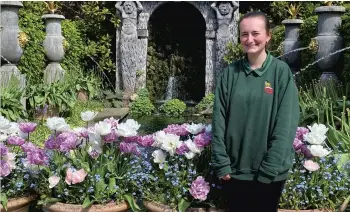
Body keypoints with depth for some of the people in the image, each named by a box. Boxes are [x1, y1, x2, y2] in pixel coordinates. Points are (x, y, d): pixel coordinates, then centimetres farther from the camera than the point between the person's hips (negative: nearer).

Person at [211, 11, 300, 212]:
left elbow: (286, 124, -10)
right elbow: (219, 119, -1)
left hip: (269, 173, -2)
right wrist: (222, 163, -6)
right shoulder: (230, 72, 0)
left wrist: (270, 169, -14)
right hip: (234, 169, 2)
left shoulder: (281, 71, -6)